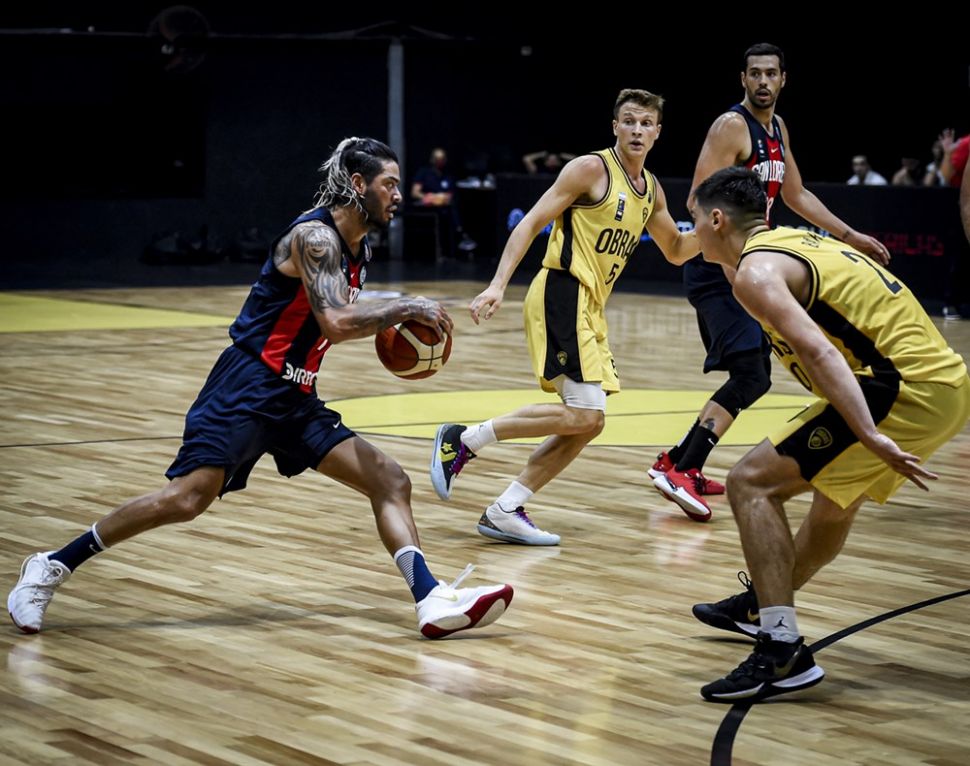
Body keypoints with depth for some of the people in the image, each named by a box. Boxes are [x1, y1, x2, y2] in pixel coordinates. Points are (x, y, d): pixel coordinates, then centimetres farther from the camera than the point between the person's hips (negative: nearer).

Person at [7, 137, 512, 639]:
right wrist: (406, 309, -17)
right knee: (189, 496, -17)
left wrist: (390, 327, 13)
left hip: (295, 397, 9)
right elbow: (335, 323, -27)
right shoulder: (315, 236, -13)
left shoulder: (356, 249, 14)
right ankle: (52, 568, -5)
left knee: (390, 481, 0)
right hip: (247, 387, -9)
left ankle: (432, 600, -9)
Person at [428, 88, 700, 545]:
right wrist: (497, 285, -21)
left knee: (585, 424, 6)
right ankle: (464, 440, -10)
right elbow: (532, 223, -11)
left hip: (590, 310, 9)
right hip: (562, 297, -9)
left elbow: (676, 251, 28)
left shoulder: (650, 190, 15)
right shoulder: (592, 169, -9)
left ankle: (505, 513, 9)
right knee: (584, 415, -19)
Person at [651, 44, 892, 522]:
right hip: (717, 266, -10)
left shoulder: (777, 128, 14)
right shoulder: (732, 126, -14)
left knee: (752, 378, 14)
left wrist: (850, 236, 25)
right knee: (750, 373, -20)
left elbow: (796, 195, 26)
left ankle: (676, 462, 21)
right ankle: (680, 471, -22)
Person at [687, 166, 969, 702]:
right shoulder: (798, 241, 21)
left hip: (906, 388, -10)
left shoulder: (756, 271, -9)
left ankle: (782, 652, -16)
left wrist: (871, 438, -28)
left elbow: (818, 353, -21)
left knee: (751, 483, -9)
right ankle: (761, 606, 53)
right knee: (837, 497, 31)